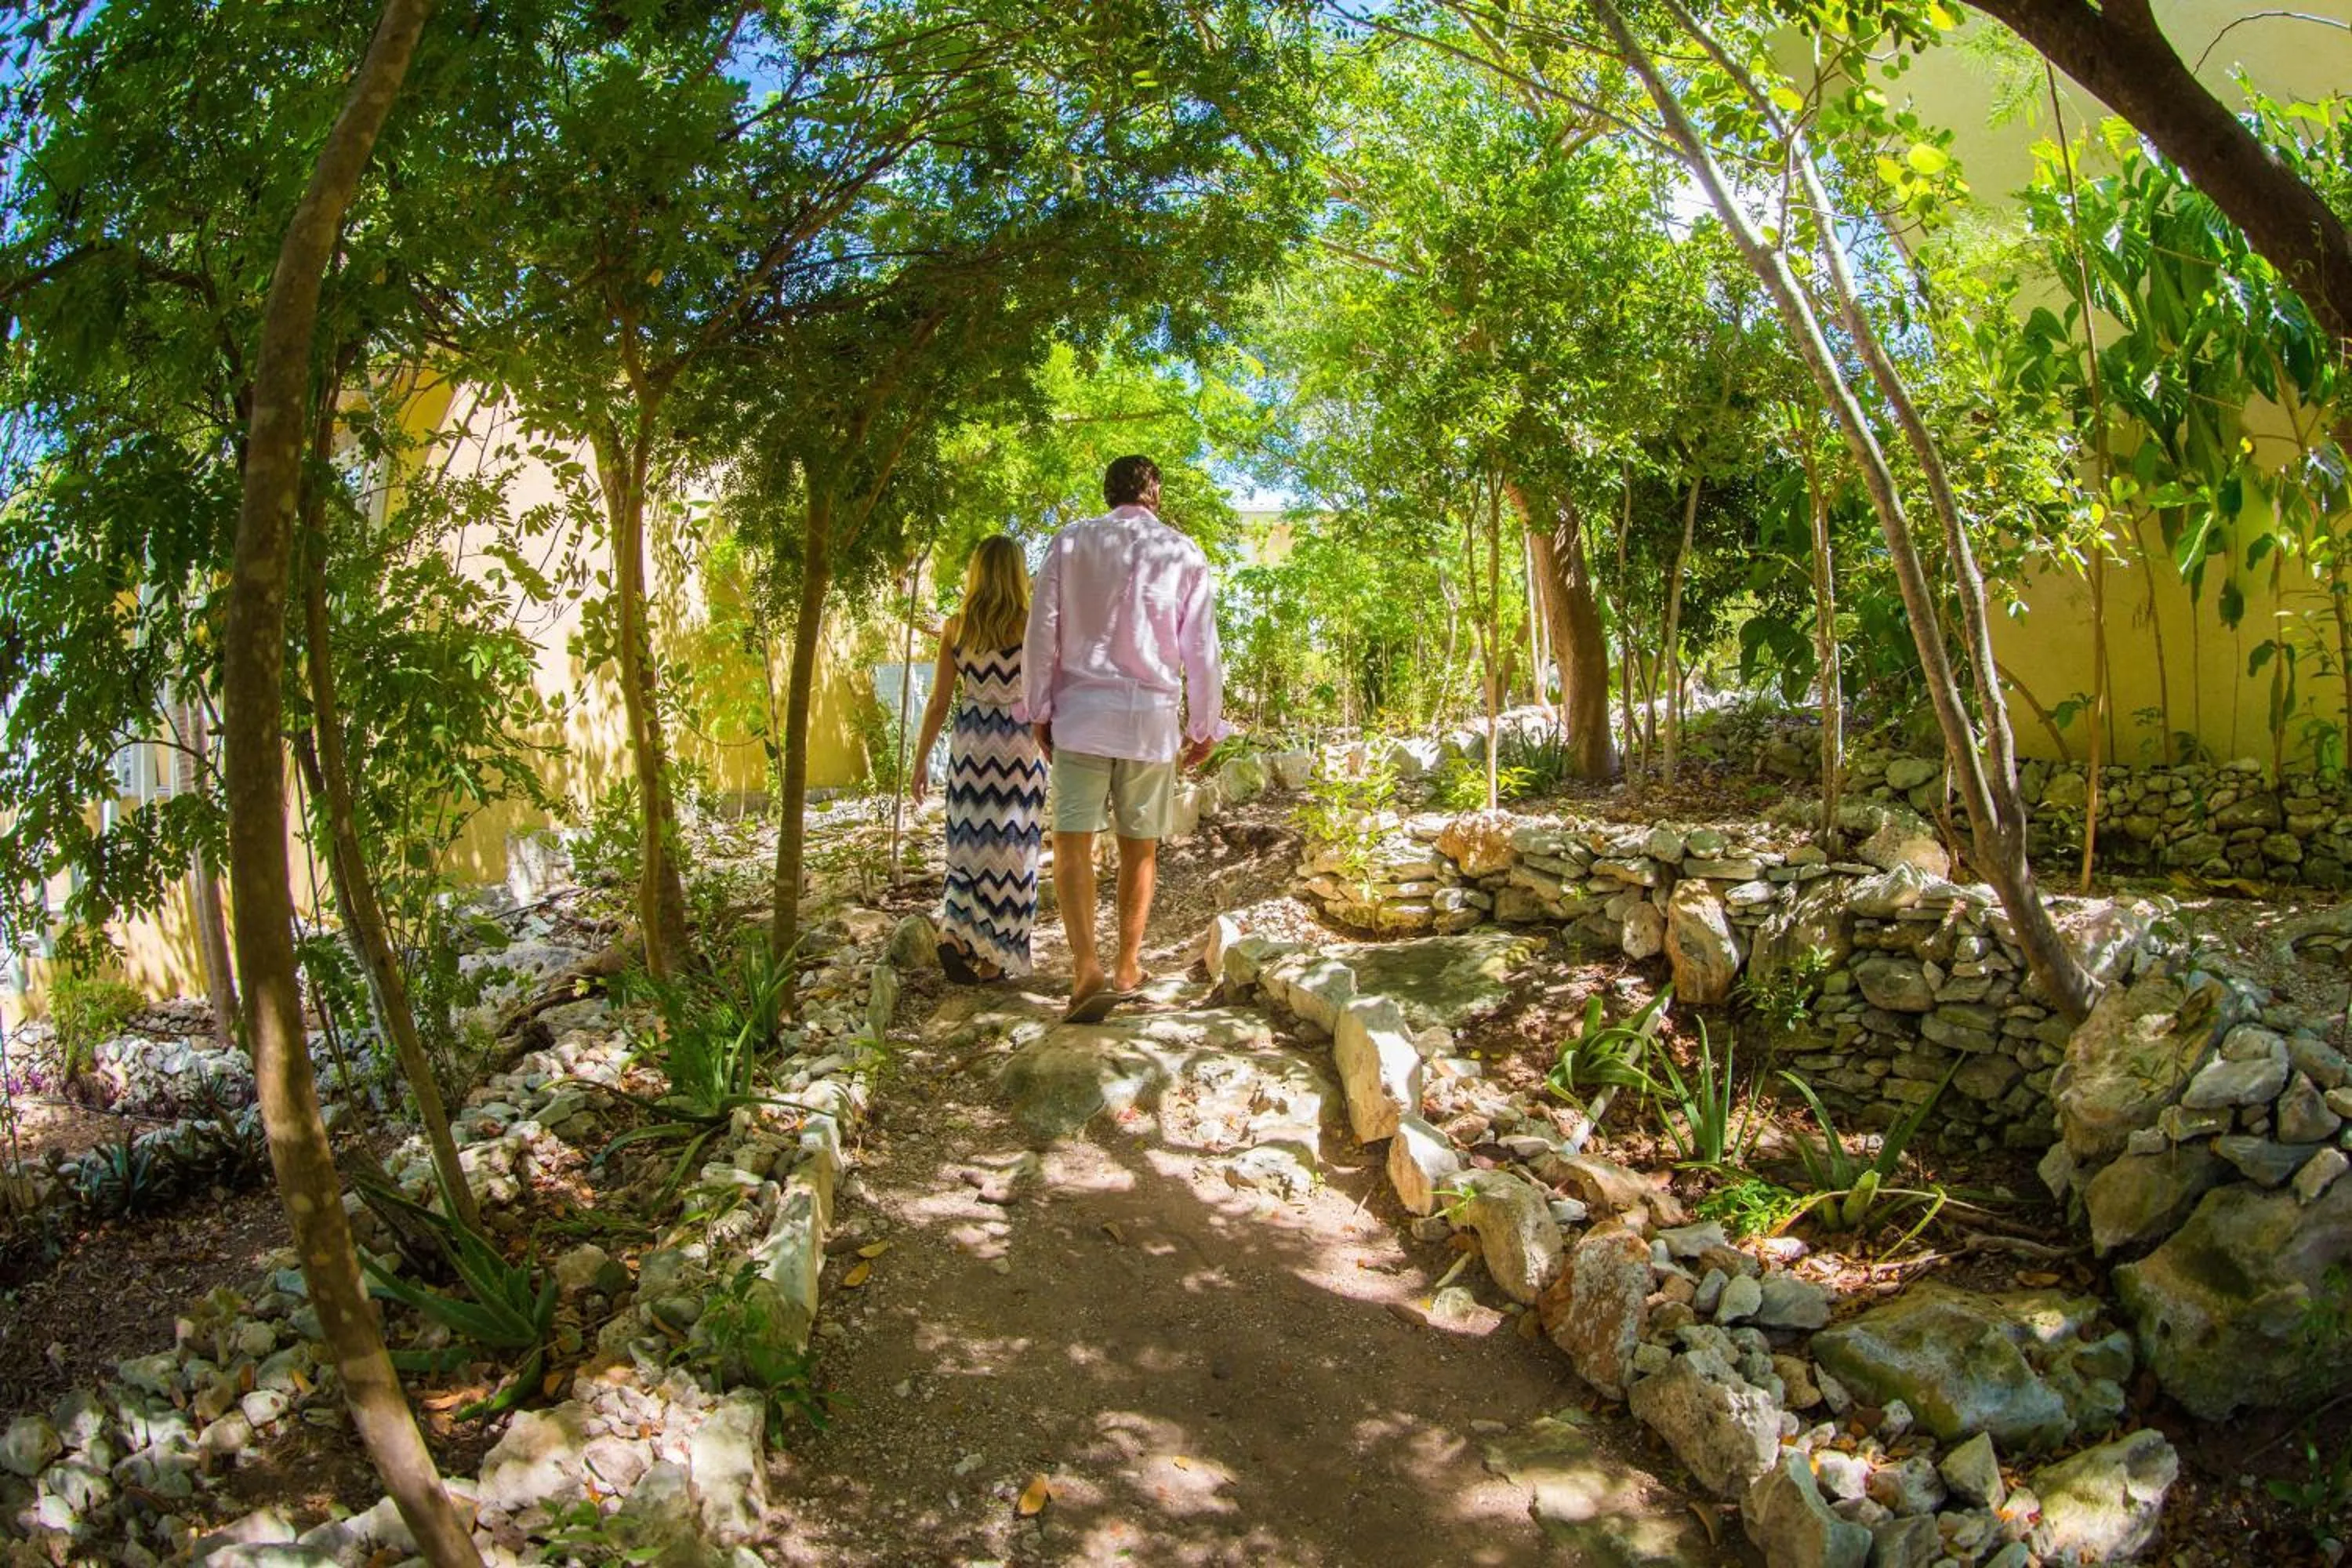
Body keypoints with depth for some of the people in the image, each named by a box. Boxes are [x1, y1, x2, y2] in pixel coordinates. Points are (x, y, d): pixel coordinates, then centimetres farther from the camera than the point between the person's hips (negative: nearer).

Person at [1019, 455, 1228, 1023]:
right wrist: (1206, 725, 15)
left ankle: (1087, 968, -19)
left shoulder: (1071, 542, 5)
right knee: (1140, 846, 10)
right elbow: (1201, 649, 7)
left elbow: (1042, 629, 1)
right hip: (1154, 718, 1)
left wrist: (1038, 709, 7)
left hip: (1082, 711, -1)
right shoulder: (1184, 553, 6)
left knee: (1073, 840, -4)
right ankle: (1127, 969, 17)